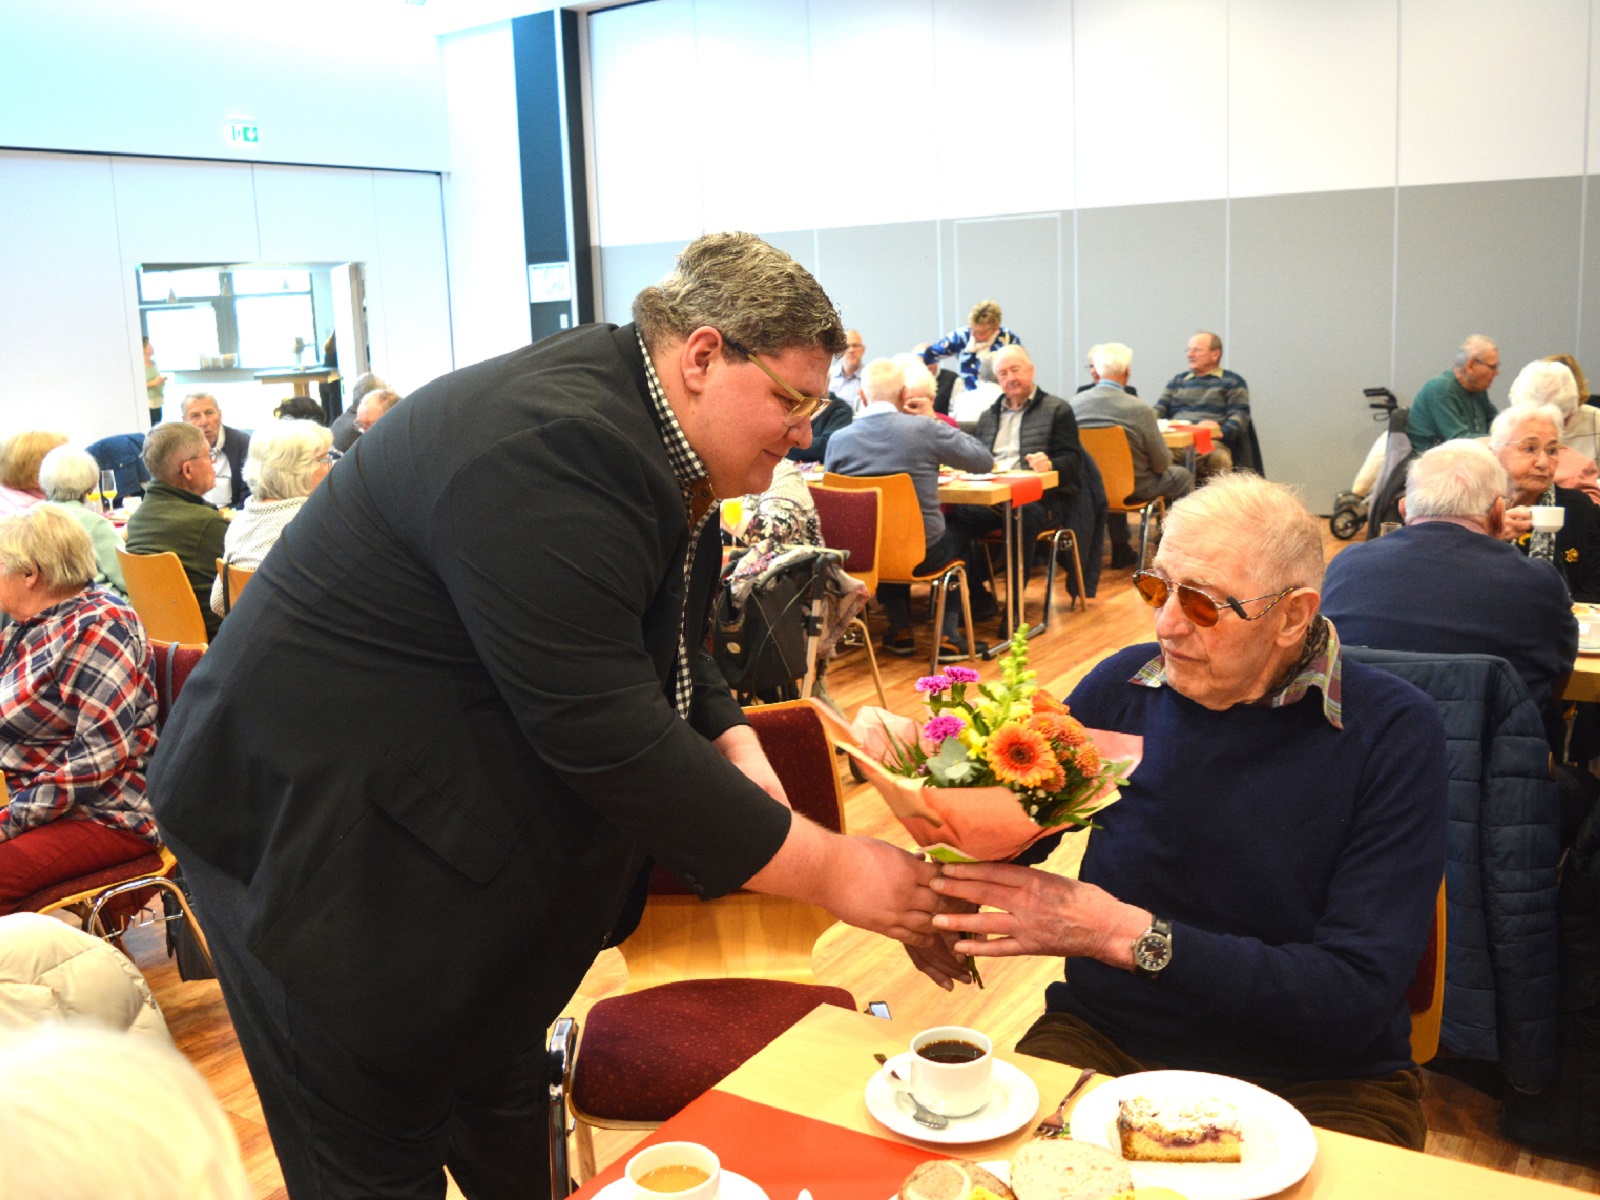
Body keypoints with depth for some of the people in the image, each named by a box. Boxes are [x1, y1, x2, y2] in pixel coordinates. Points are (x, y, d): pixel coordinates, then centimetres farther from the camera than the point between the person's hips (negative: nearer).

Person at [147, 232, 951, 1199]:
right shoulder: (547, 446, -30)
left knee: (505, 1102, 21)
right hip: (318, 836, -9)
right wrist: (825, 869, -27)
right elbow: (604, 732, -33)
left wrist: (736, 747, -9)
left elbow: (667, 647, 11)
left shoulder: (649, 434, 2)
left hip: (467, 814, 9)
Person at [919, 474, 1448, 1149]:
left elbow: (1358, 996, -19)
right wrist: (954, 891, -10)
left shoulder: (1394, 734, -11)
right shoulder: (1123, 687, -1)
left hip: (1314, 1081, -2)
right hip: (1102, 1039, 2)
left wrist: (1129, 935, -25)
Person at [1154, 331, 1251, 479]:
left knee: (1218, 456, -40)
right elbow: (1159, 410, 23)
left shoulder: (1232, 382, 15)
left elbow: (1239, 416, 3)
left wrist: (1222, 431, -18)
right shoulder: (1177, 380, 31)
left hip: (1212, 443, -3)